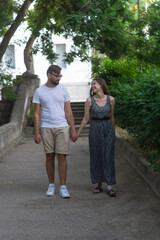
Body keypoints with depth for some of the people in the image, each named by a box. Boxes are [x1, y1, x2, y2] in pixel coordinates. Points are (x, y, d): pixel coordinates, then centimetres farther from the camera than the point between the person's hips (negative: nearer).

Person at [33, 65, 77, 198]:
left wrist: (73, 130, 2)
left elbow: (68, 112, 6)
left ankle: (63, 187, 1)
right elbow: (37, 114, 4)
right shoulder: (39, 92, 3)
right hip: (46, 128, 0)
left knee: (62, 157, -4)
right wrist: (37, 133, -2)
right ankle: (51, 185, 18)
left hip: (62, 127, 0)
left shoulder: (63, 90, 6)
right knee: (50, 157, 6)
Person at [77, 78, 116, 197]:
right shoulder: (90, 100, -3)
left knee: (108, 157, -3)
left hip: (108, 129, 0)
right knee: (96, 157, 4)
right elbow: (86, 118, 3)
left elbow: (112, 117, 11)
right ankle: (99, 185, 15)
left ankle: (110, 186, -2)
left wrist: (114, 133, 18)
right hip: (95, 129, 0)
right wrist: (77, 133, 3)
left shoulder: (111, 99, 0)